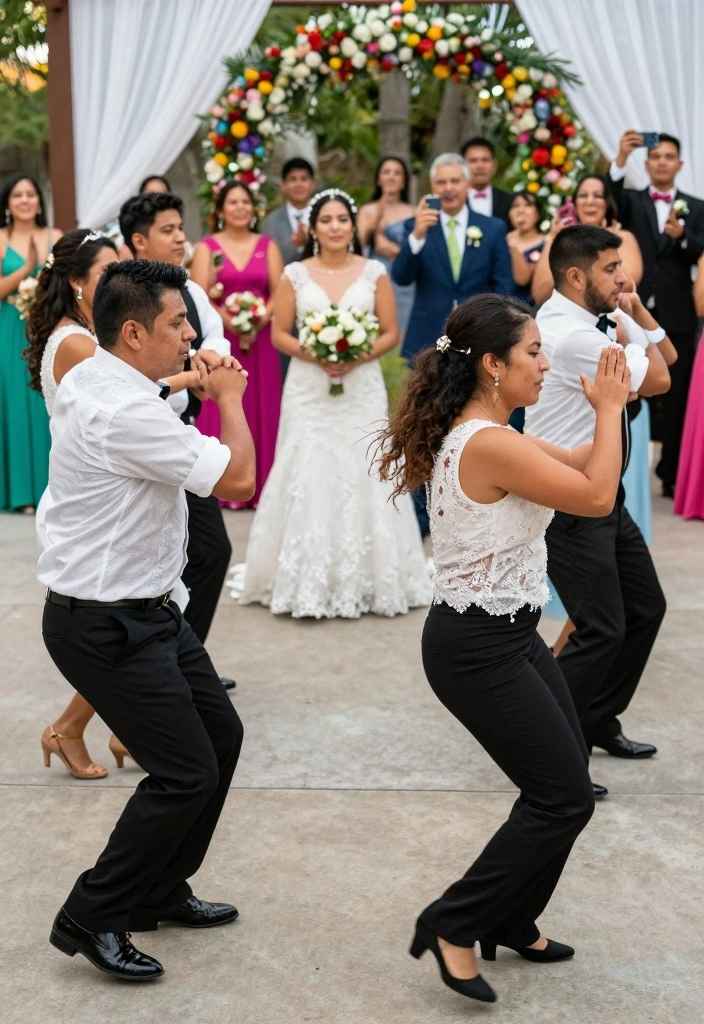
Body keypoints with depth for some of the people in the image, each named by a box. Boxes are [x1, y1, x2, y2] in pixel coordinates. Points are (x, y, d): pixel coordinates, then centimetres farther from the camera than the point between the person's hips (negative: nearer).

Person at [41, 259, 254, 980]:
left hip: (146, 609, 11)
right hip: (108, 626, -11)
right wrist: (229, 394, -8)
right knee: (186, 772, -5)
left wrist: (196, 382, 21)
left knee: (220, 732, 17)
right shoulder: (124, 412, -26)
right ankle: (90, 920, 11)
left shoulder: (89, 380, 6)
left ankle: (161, 893, 32)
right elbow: (237, 479, -23)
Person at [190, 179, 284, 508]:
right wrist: (232, 324, -19)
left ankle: (258, 486, 8)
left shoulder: (268, 246, 11)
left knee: (261, 410, 2)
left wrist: (258, 323, -14)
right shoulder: (206, 247, 4)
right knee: (221, 411, -3)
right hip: (220, 340, -2)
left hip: (260, 341, 2)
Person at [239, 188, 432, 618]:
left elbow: (391, 333, 4)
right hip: (309, 389, 0)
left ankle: (366, 577, 9)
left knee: (363, 477, -1)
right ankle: (310, 579, 6)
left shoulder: (374, 272, 4)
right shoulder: (295, 274, 4)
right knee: (308, 478, -2)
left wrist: (358, 358, -13)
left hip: (362, 387, 0)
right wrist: (313, 355, -13)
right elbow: (279, 334, 4)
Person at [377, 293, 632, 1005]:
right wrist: (610, 408, -9)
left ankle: (511, 924, 32)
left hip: (507, 634, 10)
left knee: (563, 785, 17)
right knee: (564, 799, -2)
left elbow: (588, 468, 15)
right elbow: (596, 497, -20)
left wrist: (607, 409, 3)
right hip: (478, 649, -10)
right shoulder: (491, 444, -24)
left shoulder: (482, 435, 9)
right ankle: (454, 925, 9)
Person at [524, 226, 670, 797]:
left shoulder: (599, 319, 7)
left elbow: (664, 360, 15)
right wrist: (631, 338, -1)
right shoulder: (569, 334, -23)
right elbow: (655, 381, -19)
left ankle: (598, 722, 32)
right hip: (568, 507, -10)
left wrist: (634, 312, 3)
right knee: (602, 629, -9)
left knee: (646, 608, 16)